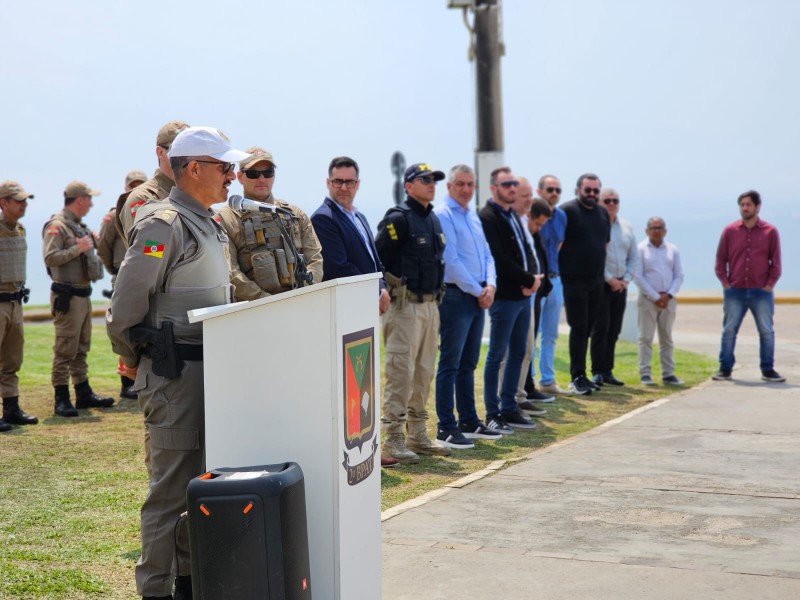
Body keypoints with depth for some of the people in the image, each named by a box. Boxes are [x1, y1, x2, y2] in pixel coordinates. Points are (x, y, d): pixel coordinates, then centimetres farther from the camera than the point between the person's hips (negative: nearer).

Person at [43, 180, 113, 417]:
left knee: (81, 348, 15)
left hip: (83, 294, 10)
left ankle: (84, 393, 23)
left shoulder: (79, 226, 17)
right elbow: (50, 257, -24)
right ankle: (61, 399, -4)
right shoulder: (57, 226, -13)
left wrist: (93, 241, 10)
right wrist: (78, 248, -21)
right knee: (65, 349, -7)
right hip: (67, 296, -10)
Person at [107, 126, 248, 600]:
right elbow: (125, 307, -16)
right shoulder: (163, 224, -14)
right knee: (172, 487, -5)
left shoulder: (211, 225, 15)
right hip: (175, 373, -9)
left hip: (211, 367, 9)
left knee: (202, 482, 15)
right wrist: (134, 361, -3)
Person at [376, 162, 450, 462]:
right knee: (400, 372, -8)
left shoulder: (433, 219, 16)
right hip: (404, 305, -9)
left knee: (424, 372, 12)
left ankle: (418, 435, 20)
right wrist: (385, 292, -14)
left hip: (430, 304, 9)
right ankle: (392, 438, -4)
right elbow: (377, 258, -15)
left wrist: (436, 293, 18)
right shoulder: (398, 218, -11)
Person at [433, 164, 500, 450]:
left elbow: (487, 256, 17)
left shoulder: (473, 216, 16)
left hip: (478, 297, 8)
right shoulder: (442, 216, -11)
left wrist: (490, 286, -1)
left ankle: (469, 421, 22)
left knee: (468, 363, 14)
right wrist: (478, 291, -11)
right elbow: (451, 261, -16)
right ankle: (446, 429, -3)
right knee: (450, 364, -5)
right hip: (456, 296, -8)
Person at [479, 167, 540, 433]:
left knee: (518, 354, 12)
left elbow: (526, 250, 16)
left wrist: (532, 277, -4)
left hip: (523, 295, 9)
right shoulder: (487, 217, -11)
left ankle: (509, 409, 20)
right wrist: (528, 280, -12)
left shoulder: (514, 216, 18)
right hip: (504, 297, -9)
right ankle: (493, 414, 3)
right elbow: (499, 259, -18)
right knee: (497, 356, -2)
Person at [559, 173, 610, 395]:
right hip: (574, 280, -6)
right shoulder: (568, 211, -8)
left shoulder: (603, 214, 14)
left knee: (587, 328, 9)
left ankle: (580, 374, 16)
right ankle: (577, 376, -3)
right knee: (579, 328, -7)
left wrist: (599, 268, 15)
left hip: (596, 280, 7)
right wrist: (559, 268, -10)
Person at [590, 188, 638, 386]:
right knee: (600, 328, -7)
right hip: (601, 283, -6)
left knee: (614, 331, 7)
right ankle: (597, 372, -4)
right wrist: (610, 279, -12)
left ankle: (607, 371, 13)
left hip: (620, 285, 6)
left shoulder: (627, 227, 12)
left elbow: (633, 257, 15)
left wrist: (626, 279, 2)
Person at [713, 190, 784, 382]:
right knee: (729, 331, 2)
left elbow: (776, 263, 4)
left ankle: (768, 370, 10)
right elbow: (720, 261, 6)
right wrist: (726, 284, -2)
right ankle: (725, 369, 8)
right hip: (735, 292, 1)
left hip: (761, 292, 0)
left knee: (766, 332, 2)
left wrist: (769, 285, -4)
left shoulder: (770, 231, 2)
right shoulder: (729, 231, 3)